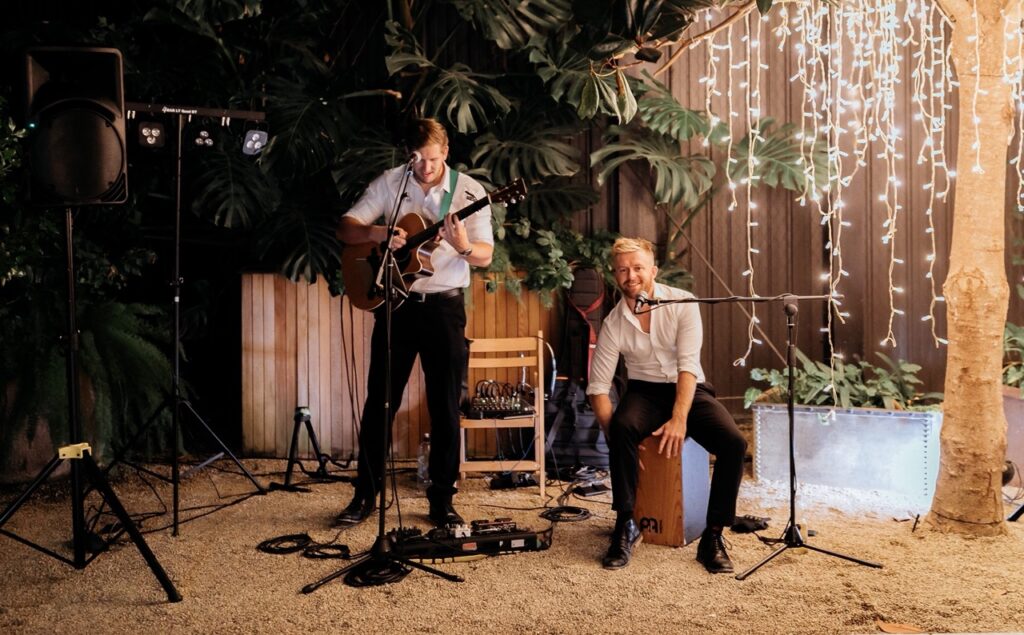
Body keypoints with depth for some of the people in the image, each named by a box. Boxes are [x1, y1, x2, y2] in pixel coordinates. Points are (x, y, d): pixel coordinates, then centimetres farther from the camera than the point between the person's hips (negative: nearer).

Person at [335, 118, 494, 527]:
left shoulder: (468, 192, -1)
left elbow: (485, 256, -4)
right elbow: (344, 229, -1)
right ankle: (365, 494, 19)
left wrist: (463, 246, -26)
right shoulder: (388, 183, 2)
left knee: (445, 407, 3)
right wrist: (377, 233, -21)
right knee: (379, 402, 5)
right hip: (395, 303, 1)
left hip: (444, 306, -1)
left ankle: (442, 499, 17)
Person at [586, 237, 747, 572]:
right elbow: (598, 388, -7)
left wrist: (679, 419, -32)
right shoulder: (613, 323, -7)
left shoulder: (682, 303, -11)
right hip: (645, 392, 0)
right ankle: (626, 525, -20)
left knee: (734, 443, -26)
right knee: (623, 426, -34)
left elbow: (688, 364, -19)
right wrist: (616, 438, -22)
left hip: (689, 390, 0)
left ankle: (713, 536, -11)